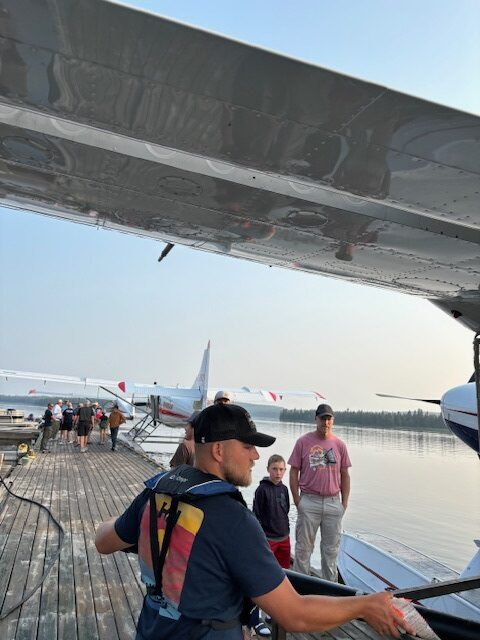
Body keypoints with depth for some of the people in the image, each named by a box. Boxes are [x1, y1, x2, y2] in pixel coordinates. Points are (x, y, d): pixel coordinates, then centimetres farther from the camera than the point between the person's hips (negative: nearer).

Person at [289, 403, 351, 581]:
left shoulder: (339, 445, 4)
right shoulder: (303, 441, -4)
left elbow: (344, 475, 10)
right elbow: (294, 472, -2)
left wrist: (345, 502, 5)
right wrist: (297, 500, -6)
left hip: (334, 502, 3)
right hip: (309, 502, -3)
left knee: (331, 549, 15)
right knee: (303, 547, 5)